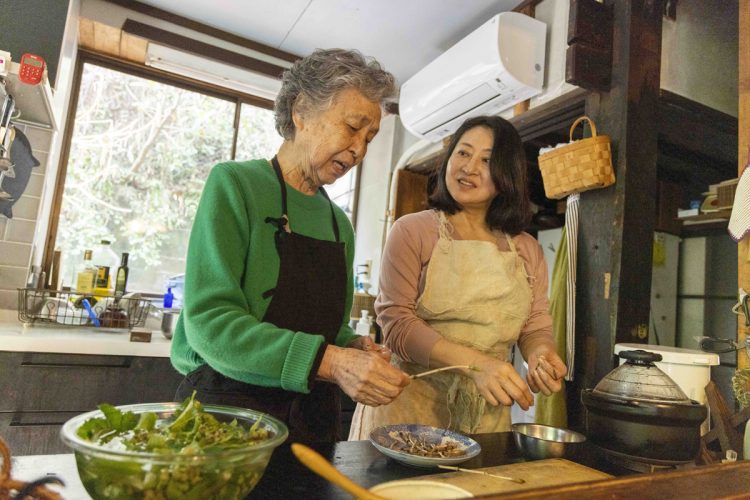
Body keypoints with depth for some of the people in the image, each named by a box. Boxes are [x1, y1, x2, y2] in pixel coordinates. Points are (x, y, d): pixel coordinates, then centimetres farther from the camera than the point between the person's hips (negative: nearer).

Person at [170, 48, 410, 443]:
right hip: (226, 404, -5)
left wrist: (356, 348, -9)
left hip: (314, 414, 6)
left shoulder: (339, 223, 7)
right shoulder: (235, 185, -10)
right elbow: (208, 321, -20)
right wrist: (329, 361, -27)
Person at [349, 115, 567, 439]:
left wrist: (540, 352, -14)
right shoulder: (412, 230, -5)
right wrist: (474, 362, -25)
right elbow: (396, 321, -13)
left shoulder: (528, 251, 7)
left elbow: (535, 327, 10)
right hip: (411, 404, -3)